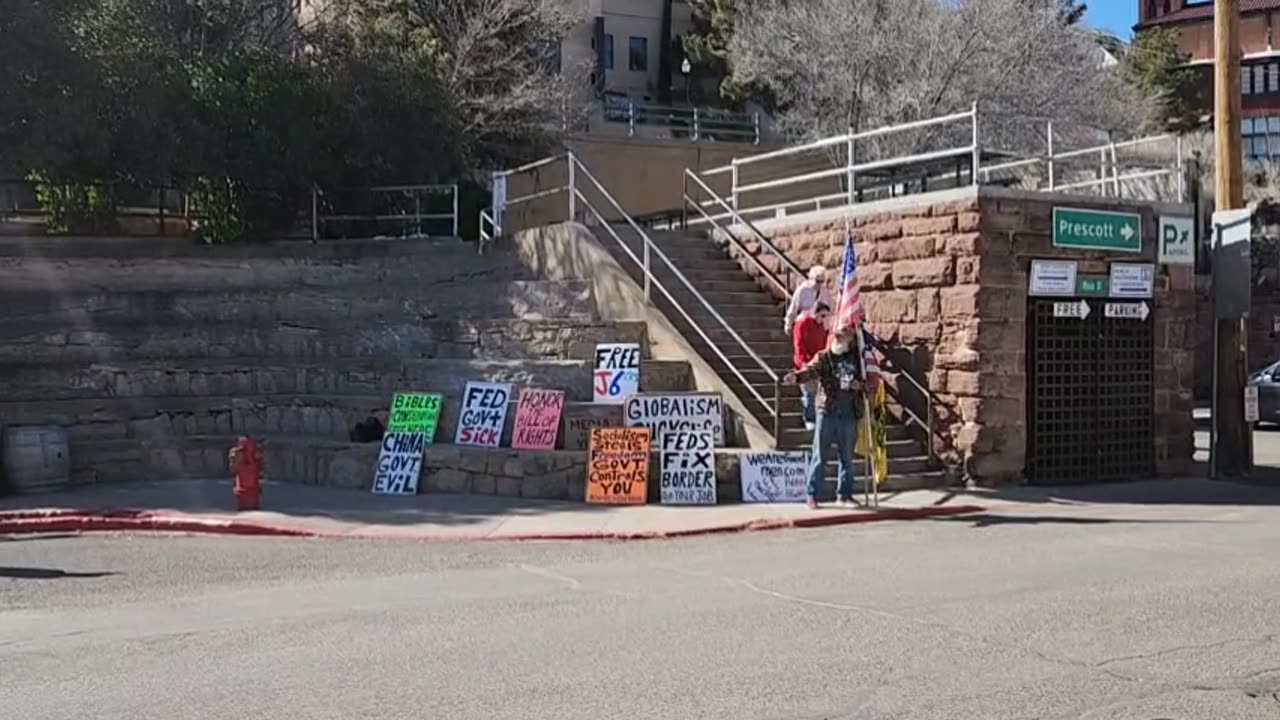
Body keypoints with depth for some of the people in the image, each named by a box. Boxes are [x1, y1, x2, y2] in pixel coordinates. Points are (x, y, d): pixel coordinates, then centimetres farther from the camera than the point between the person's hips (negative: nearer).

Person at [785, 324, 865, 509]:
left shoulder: (856, 359, 9)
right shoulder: (824, 357, 2)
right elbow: (811, 370, -17)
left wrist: (860, 385, -6)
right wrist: (797, 376, -38)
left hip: (848, 414, 3)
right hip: (827, 412, -2)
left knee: (847, 457, 10)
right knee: (819, 456, -2)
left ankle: (844, 494, 20)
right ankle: (812, 495, 4)